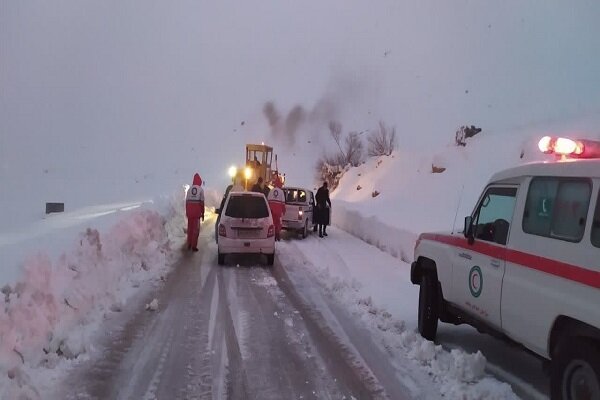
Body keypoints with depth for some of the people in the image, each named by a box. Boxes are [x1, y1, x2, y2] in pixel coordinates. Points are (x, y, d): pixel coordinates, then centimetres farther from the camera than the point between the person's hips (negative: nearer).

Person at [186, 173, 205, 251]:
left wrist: (186, 212, 17)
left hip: (189, 212, 4)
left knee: (190, 228, 14)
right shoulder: (201, 189, -5)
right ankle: (194, 246, -1)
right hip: (197, 211, -4)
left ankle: (189, 245, 21)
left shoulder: (189, 189, 5)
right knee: (196, 229, 2)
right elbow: (202, 202, -6)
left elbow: (186, 201, 8)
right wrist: (202, 213, 1)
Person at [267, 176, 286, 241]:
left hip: (272, 208, 2)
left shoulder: (271, 191, 1)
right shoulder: (281, 192, -4)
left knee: (273, 222, 6)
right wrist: (283, 210, 6)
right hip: (278, 209, -2)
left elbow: (268, 200, 3)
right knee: (278, 222, 5)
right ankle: (278, 237, 6)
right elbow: (283, 202, -3)